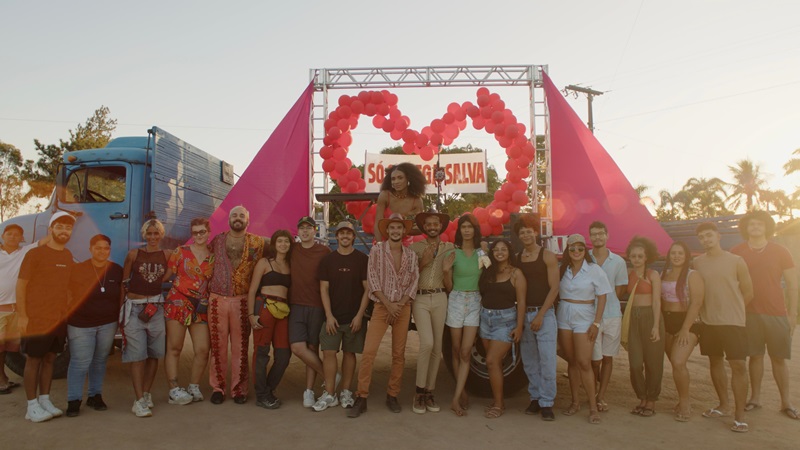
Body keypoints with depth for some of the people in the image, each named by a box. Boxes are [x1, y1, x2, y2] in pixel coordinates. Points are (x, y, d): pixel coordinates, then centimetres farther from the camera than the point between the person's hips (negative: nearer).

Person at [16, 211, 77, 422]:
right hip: (36, 318, -5)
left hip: (60, 319, 5)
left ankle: (45, 400, 22)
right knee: (34, 359, 3)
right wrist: (22, 316, -13)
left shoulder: (68, 256, 9)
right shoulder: (35, 254, -8)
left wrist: (69, 313, 11)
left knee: (49, 358, 12)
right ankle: (32, 406, 10)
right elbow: (20, 285, -8)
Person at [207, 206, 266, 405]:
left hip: (242, 301, -1)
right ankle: (218, 387, 19)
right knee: (218, 346, 6)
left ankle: (239, 388, 15)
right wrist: (207, 290, 8)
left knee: (240, 347, 4)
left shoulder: (257, 243, 3)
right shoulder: (217, 240, 8)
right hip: (217, 299, 1)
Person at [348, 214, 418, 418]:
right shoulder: (376, 250, -1)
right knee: (368, 351, -10)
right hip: (381, 306, -3)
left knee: (399, 354, 6)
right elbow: (372, 279, -7)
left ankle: (392, 396, 18)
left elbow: (413, 282, 4)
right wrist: (388, 304, -12)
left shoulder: (411, 255, 7)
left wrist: (400, 305, -8)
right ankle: (361, 398, -2)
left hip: (403, 308, 3)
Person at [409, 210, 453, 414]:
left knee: (437, 347, 4)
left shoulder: (449, 248, 10)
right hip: (420, 299, -2)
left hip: (440, 299, 3)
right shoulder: (415, 247, 5)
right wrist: (423, 262, -9)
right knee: (427, 343, -17)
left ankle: (429, 391, 17)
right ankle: (419, 391, -2)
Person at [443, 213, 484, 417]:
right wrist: (446, 270, -17)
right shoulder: (453, 254, -1)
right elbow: (448, 287, 1)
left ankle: (456, 399, -2)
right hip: (456, 301, 0)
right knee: (457, 352, 7)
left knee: (465, 353, -5)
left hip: (475, 302, 1)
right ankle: (463, 393, 22)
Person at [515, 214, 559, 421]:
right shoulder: (517, 258, 9)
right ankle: (535, 398, 21)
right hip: (524, 314, 4)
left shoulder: (547, 256, -3)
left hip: (544, 313, -4)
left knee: (547, 360, -6)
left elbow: (554, 288, -7)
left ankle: (547, 403, 4)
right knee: (529, 361, 9)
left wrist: (540, 315, -12)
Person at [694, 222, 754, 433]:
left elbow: (748, 292, 2)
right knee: (715, 362, 13)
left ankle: (739, 414, 2)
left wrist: (731, 310, 5)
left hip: (733, 322, -3)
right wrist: (707, 309, 4)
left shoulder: (736, 261, -4)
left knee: (738, 365, -6)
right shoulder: (697, 262, 4)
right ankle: (724, 405, 28)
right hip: (708, 322, 4)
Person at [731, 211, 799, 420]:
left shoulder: (780, 251, 1)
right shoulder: (736, 253, 2)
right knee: (755, 356, 8)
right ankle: (755, 397, 19)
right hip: (749, 313, 1)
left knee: (779, 358, 5)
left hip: (777, 314, 0)